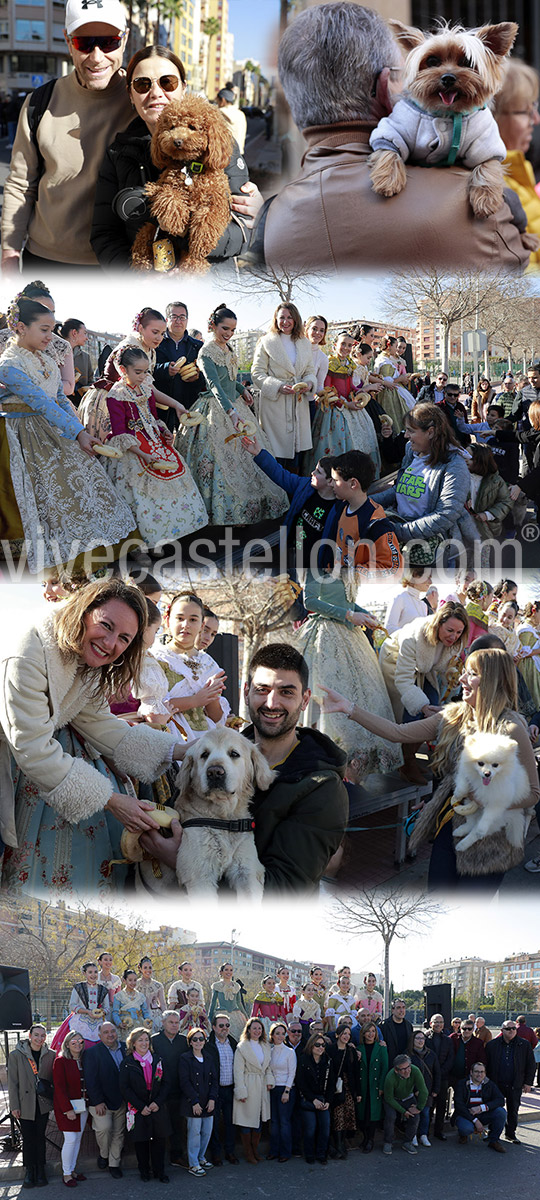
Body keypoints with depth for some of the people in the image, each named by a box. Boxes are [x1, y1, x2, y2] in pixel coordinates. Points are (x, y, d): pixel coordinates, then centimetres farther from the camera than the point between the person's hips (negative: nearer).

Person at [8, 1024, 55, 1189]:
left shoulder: (51, 1055, 1)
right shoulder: (16, 1055, -4)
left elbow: (55, 1079, 8)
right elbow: (12, 1082, -3)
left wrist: (54, 1098, 0)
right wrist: (14, 1106, -6)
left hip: (43, 1105, 1)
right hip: (25, 1105, -1)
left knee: (40, 1137, 6)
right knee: (28, 1138, 3)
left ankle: (40, 1170, 18)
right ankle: (29, 1171, 16)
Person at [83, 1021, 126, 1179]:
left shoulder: (125, 1050, 7)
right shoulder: (92, 1053, -7)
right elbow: (91, 1080, -11)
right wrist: (97, 1102, -16)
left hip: (121, 1101, 4)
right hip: (101, 1102, -4)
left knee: (118, 1132, 8)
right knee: (104, 1128, -18)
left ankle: (114, 1164, 23)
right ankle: (103, 1154, 9)